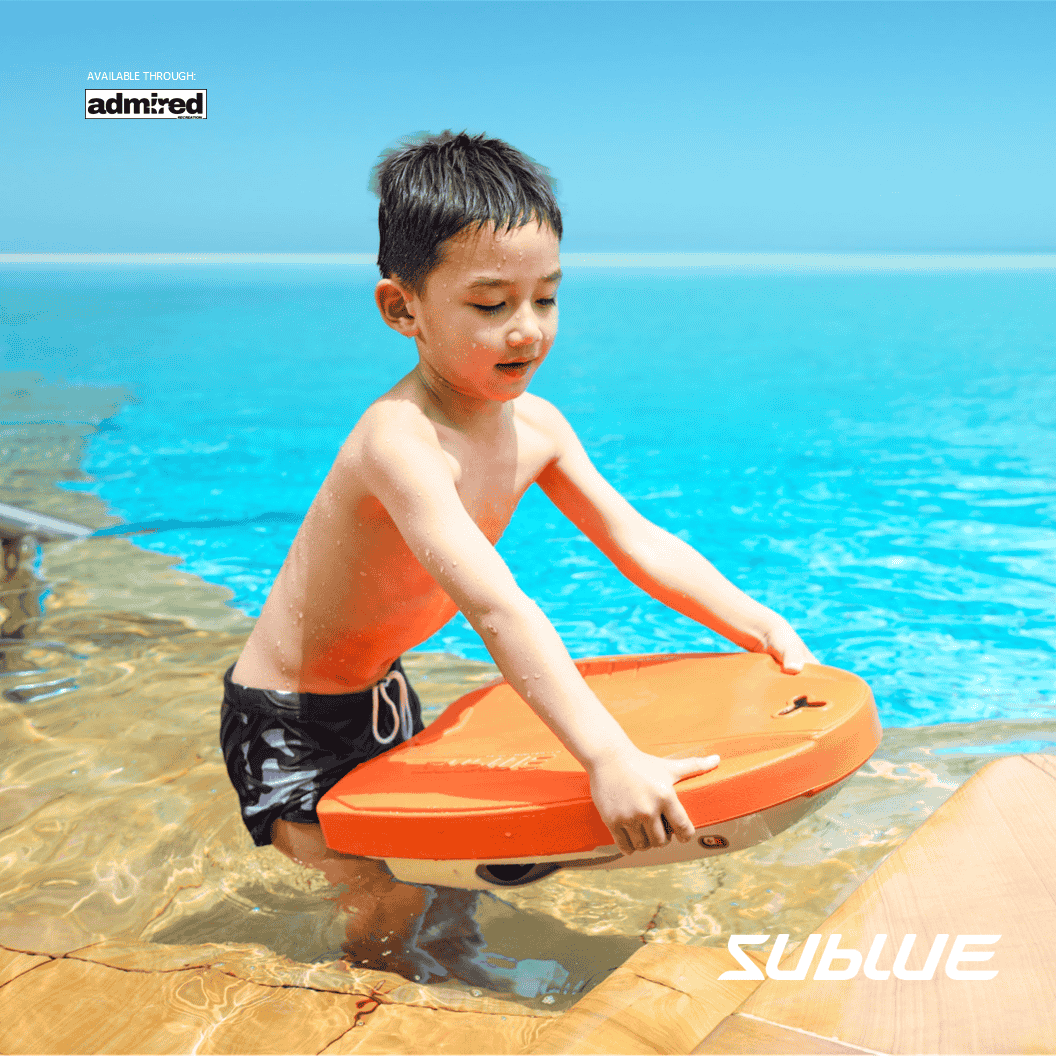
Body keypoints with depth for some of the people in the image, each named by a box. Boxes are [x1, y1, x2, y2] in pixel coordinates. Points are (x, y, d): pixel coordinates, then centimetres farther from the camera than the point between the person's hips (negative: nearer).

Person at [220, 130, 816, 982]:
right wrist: (610, 759, -53)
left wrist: (763, 628, -7)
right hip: (290, 724, -7)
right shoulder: (398, 440, -35)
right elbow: (498, 608, -47)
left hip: (382, 695, 8)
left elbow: (639, 542, -2)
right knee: (395, 910, -9)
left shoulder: (534, 426, -9)